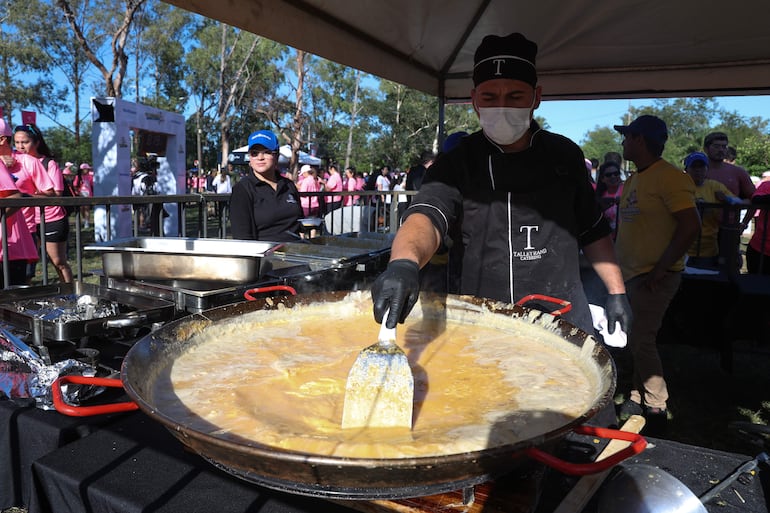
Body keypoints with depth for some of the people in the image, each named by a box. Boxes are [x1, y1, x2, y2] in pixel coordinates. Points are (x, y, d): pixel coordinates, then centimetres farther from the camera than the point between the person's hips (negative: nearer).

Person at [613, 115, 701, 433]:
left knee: (640, 341, -8)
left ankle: (657, 409, 7)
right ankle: (638, 399, 27)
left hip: (655, 277, -8)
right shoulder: (633, 181, 14)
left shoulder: (669, 178, -14)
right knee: (638, 340, 14)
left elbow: (690, 226, -21)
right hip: (632, 274, 9)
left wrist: (661, 268, -20)